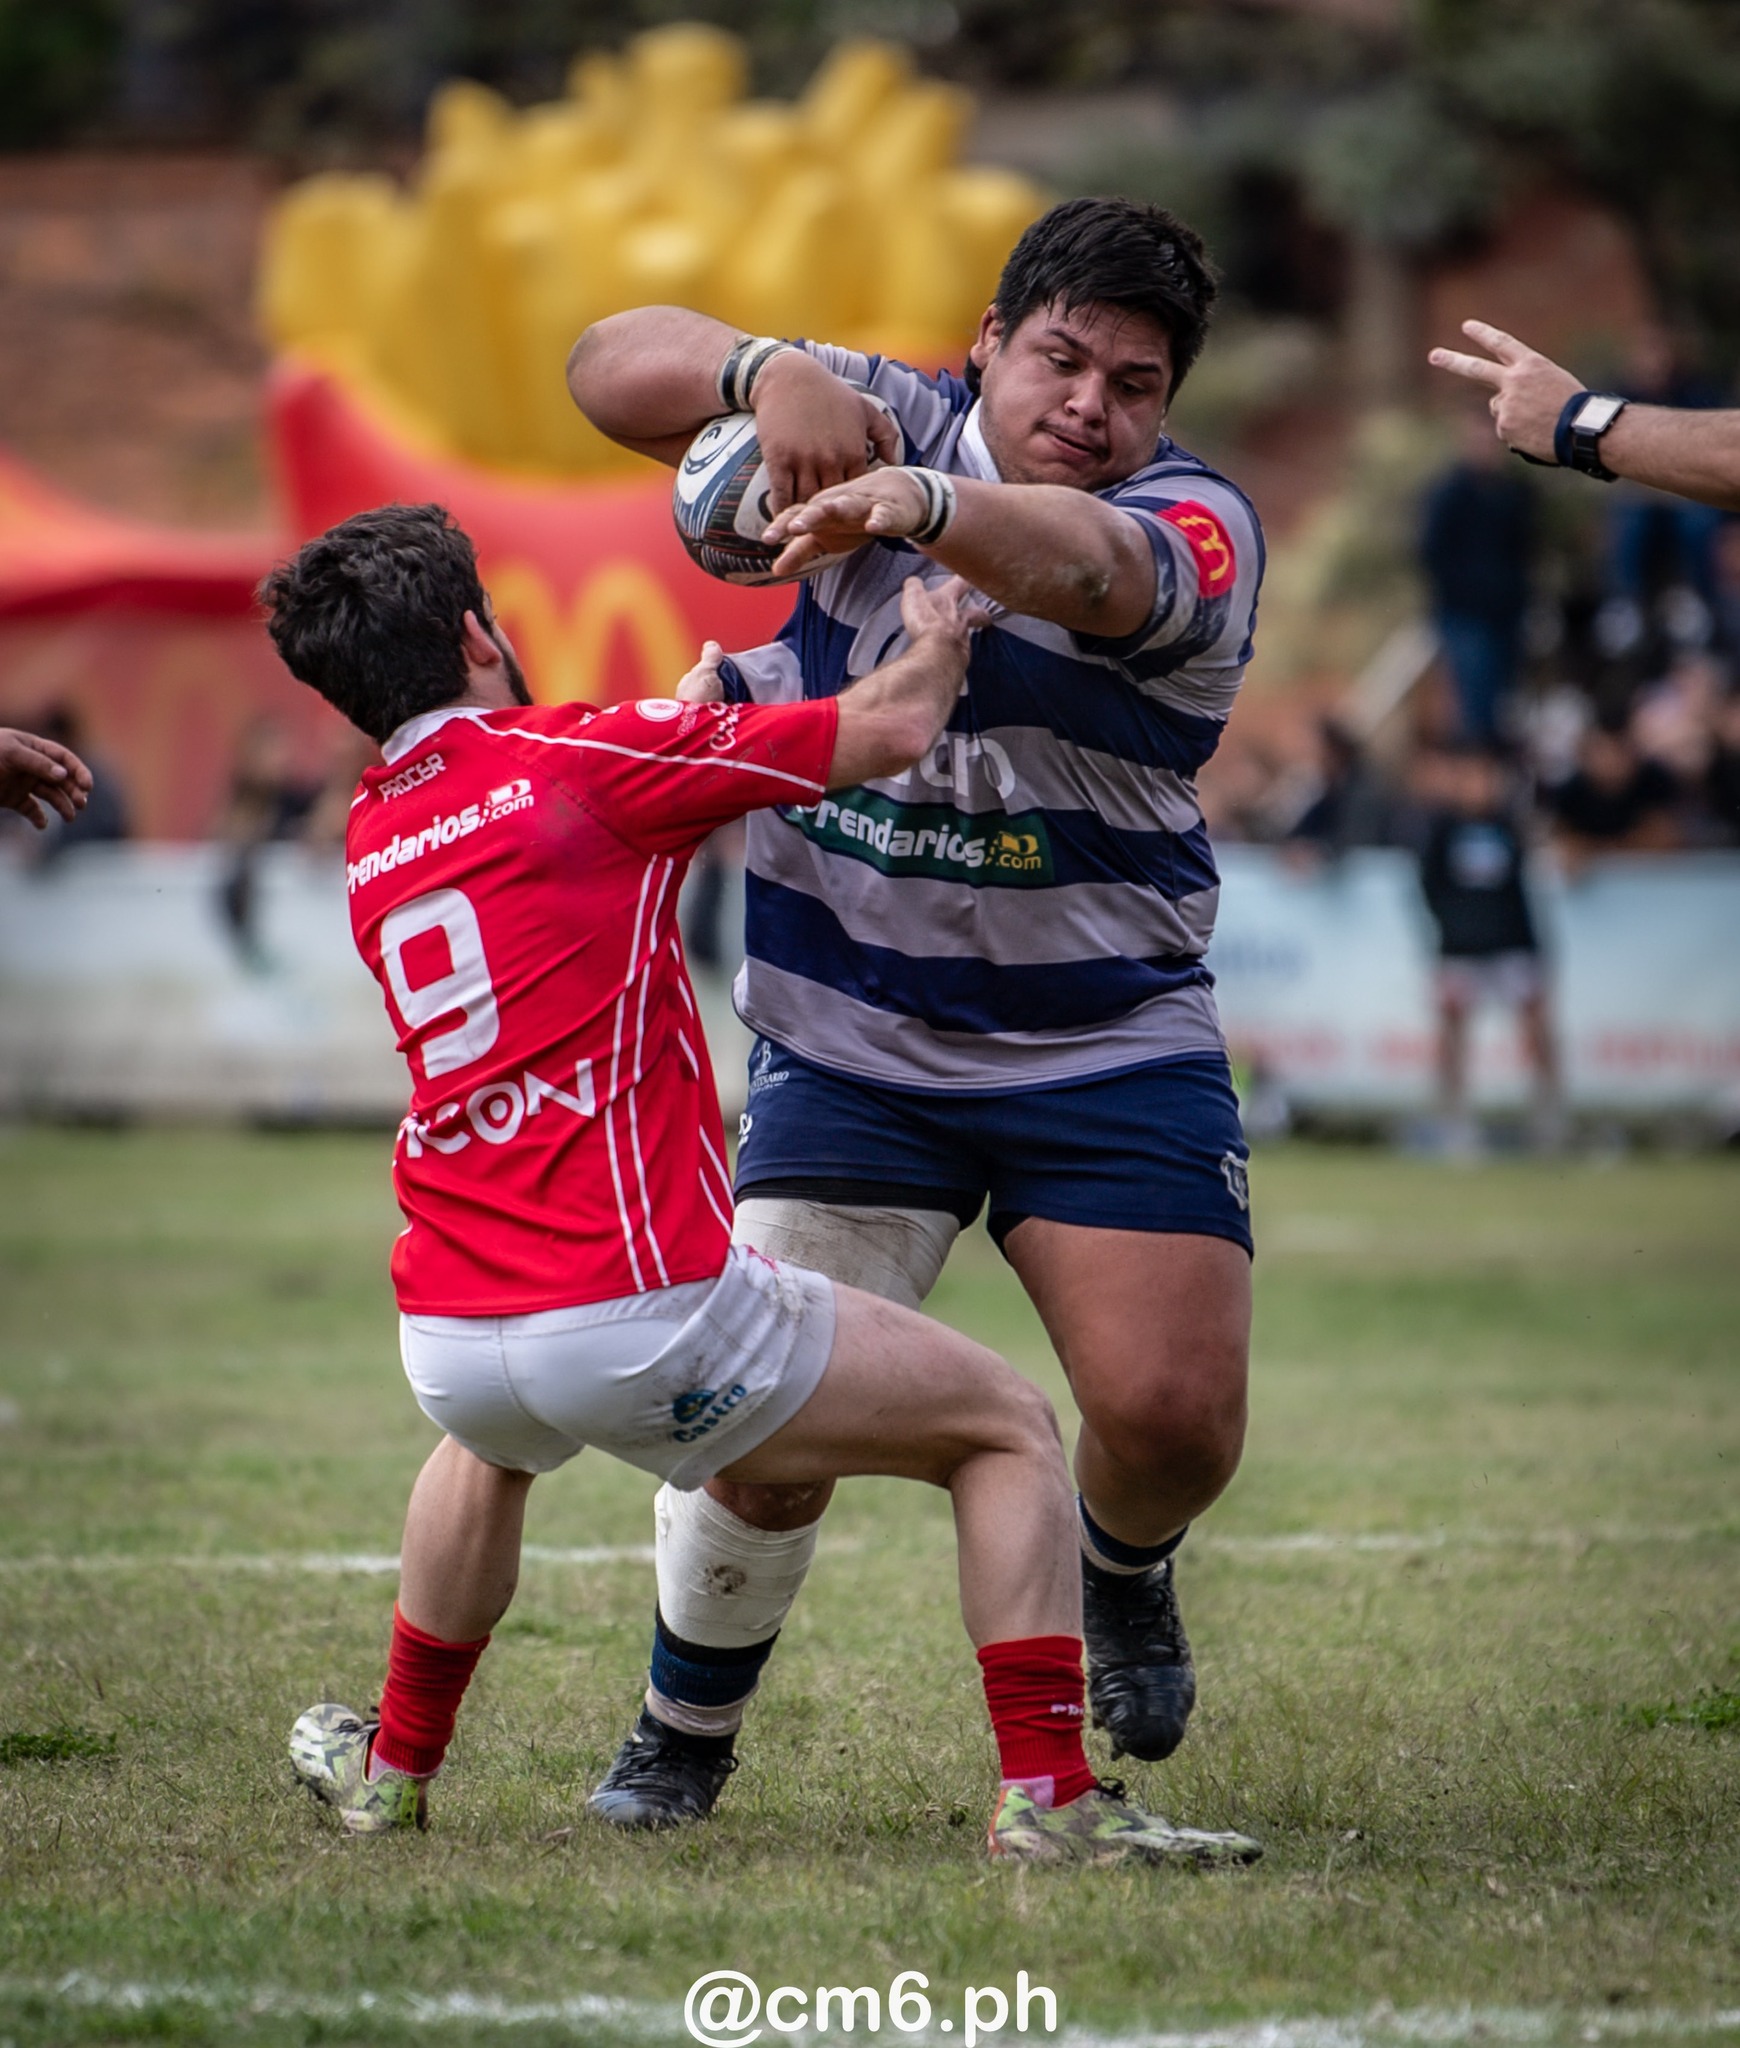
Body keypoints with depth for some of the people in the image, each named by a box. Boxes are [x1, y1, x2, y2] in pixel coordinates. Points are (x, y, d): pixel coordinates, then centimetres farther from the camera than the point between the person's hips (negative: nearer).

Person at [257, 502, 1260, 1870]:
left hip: (447, 1339, 7)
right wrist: (940, 642, 19)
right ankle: (1049, 1797, -3)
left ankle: (394, 1770, 48)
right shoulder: (583, 756, -5)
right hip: (637, 1312, -7)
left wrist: (695, 707, 41)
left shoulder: (370, 842, 15)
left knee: (493, 1442, 43)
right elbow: (891, 734, 0)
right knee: (1008, 1429, 8)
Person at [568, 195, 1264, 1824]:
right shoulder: (883, 421, -2)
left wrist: (926, 508, -58)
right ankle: (683, 1732, 16)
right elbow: (612, 372, -11)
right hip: (846, 1044, 1)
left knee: (1173, 1412, -11)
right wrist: (766, 371, -33)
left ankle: (1122, 1575, 27)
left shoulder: (1195, 528, -11)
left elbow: (1082, 564, -36)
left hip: (1109, 1047, -1)